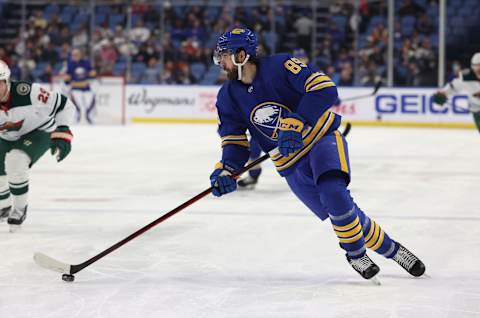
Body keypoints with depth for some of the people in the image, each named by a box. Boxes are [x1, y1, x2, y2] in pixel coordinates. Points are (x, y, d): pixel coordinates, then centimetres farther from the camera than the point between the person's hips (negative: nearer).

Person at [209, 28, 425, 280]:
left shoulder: (279, 66, -17)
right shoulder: (228, 97, 0)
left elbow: (325, 89, -25)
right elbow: (234, 139, 5)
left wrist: (295, 123, -32)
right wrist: (226, 169, -13)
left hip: (322, 137, -5)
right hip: (290, 163, 5)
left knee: (332, 191, -31)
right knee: (341, 212, -5)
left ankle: (355, 251, -11)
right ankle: (389, 249, 13)